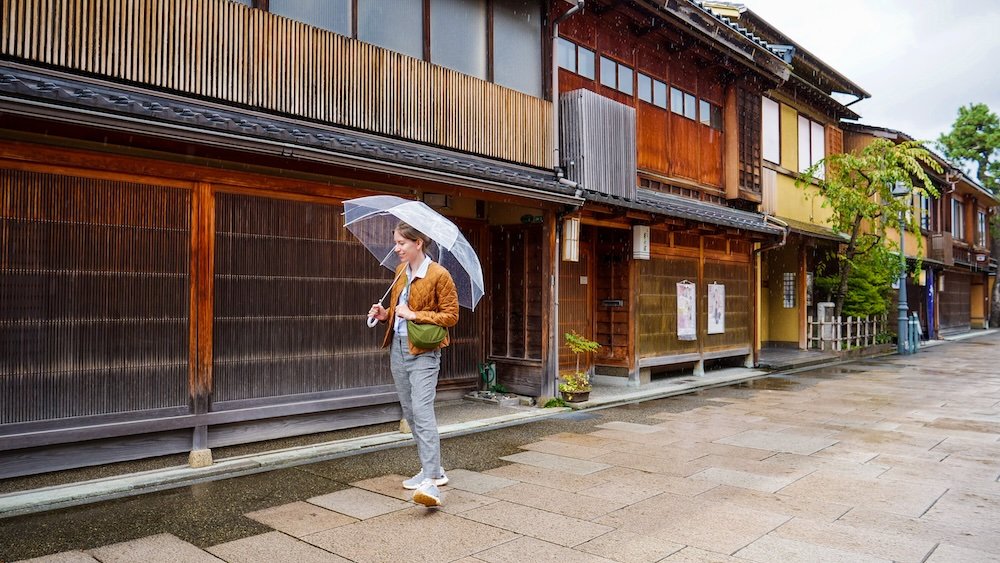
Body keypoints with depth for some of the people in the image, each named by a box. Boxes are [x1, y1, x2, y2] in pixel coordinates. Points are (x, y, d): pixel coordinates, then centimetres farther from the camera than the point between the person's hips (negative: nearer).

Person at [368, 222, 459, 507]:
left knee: (422, 411, -17)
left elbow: (451, 315, -11)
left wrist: (414, 315, -19)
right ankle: (433, 469, 25)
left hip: (423, 352, -8)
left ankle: (431, 482, -18)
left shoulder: (439, 275, -11)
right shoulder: (400, 271, 11)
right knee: (409, 412, 12)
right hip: (398, 348, 8)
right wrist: (385, 314, 3)